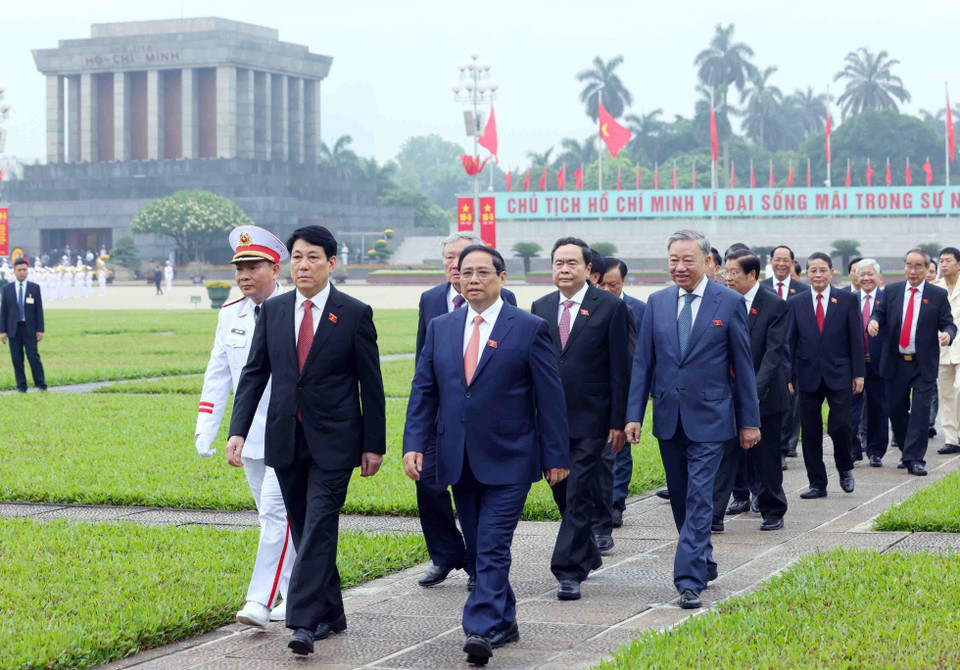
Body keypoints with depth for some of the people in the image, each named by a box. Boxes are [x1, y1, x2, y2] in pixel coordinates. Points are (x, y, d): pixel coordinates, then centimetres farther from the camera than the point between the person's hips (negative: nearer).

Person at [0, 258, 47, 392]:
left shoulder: (34, 288, 4)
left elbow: (39, 310, 3)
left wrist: (40, 330, -3)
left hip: (30, 329, -1)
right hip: (13, 329, 1)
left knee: (34, 357, -5)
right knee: (17, 359, 2)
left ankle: (41, 384, 1)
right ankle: (21, 386, 8)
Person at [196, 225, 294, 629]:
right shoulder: (230, 315, 8)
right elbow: (218, 374, 11)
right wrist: (205, 430, 4)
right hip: (251, 435, 6)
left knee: (275, 510, -12)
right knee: (273, 515, 12)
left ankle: (261, 601, -12)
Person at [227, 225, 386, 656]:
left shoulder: (355, 314, -3)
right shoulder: (273, 311, 7)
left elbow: (371, 384, -1)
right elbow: (254, 373, 7)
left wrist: (374, 444, -1)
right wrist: (238, 430, -4)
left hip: (333, 442, -4)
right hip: (286, 441, 5)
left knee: (318, 528, -12)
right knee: (304, 531, 11)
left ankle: (304, 622, -15)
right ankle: (330, 614, 23)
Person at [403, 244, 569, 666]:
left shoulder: (530, 329, -3)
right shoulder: (440, 328, 9)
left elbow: (550, 397, -3)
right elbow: (423, 391, 9)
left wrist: (556, 457, -5)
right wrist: (414, 443, -3)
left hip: (508, 461, -5)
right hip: (459, 462, 5)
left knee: (493, 549, -12)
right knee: (479, 548, 12)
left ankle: (481, 630, -17)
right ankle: (504, 623, 25)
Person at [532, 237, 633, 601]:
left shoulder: (610, 307, -5)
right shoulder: (541, 308, 8)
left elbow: (620, 369, -6)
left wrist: (618, 421, -10)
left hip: (590, 421, -5)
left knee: (580, 495, -8)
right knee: (564, 496, 13)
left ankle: (569, 571, -5)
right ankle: (588, 554, 31)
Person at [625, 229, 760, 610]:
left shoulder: (730, 302, -4)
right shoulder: (657, 303, 5)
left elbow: (743, 365, 0)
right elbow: (642, 361, 7)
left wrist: (749, 420, 0)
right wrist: (634, 414, -1)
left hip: (708, 417, -4)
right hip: (668, 417, 4)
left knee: (699, 499, -10)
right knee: (681, 499, 13)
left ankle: (690, 581, -10)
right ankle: (704, 563, 30)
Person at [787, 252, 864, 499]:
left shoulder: (847, 300, 3)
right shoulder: (796, 303, 6)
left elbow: (856, 338, 3)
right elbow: (789, 342, 6)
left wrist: (858, 373, -1)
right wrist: (788, 376, 0)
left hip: (839, 375, -2)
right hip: (808, 375, 2)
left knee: (839, 425, -11)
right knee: (810, 432, 4)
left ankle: (845, 468, 17)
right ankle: (817, 483, 13)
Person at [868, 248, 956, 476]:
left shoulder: (938, 295, 1)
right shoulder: (891, 291, 7)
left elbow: (948, 324, 1)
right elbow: (880, 313, 7)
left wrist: (947, 334, -22)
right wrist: (873, 321, -16)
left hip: (924, 365, -3)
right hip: (895, 363, 3)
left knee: (920, 411, -7)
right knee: (895, 409, 8)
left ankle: (914, 459, -4)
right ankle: (908, 451, 27)